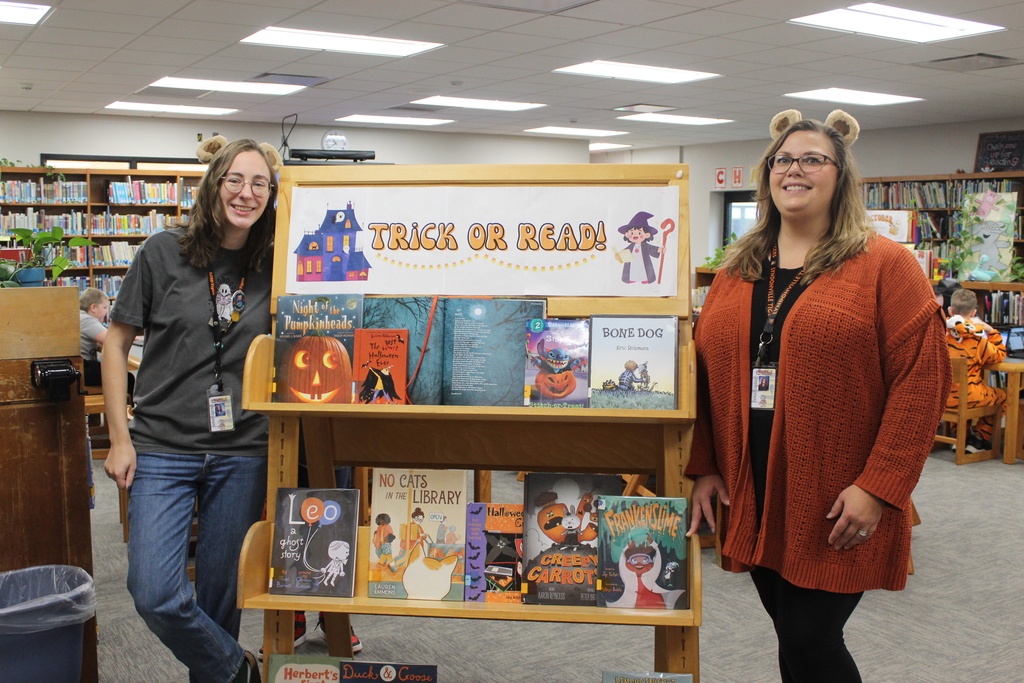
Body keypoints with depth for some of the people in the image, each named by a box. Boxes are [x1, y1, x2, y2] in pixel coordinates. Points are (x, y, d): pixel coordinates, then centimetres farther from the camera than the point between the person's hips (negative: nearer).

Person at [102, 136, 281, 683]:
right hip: (163, 448, -1)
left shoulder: (273, 267, 2)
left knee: (220, 594, 10)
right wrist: (120, 437, -3)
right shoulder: (164, 253, -4)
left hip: (242, 454, 2)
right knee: (153, 592, -10)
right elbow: (117, 342, 1)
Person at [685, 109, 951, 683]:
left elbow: (921, 380, -11)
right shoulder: (737, 270, 11)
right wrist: (704, 467, 4)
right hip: (753, 499, 5)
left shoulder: (885, 264, -5)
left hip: (836, 507, -5)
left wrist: (878, 487, -16)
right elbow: (707, 371, 11)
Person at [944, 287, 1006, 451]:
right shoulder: (977, 338, -13)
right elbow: (999, 356, 2)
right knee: (1002, 395, 23)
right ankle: (979, 437, 25)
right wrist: (992, 332, 8)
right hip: (968, 398, -5)